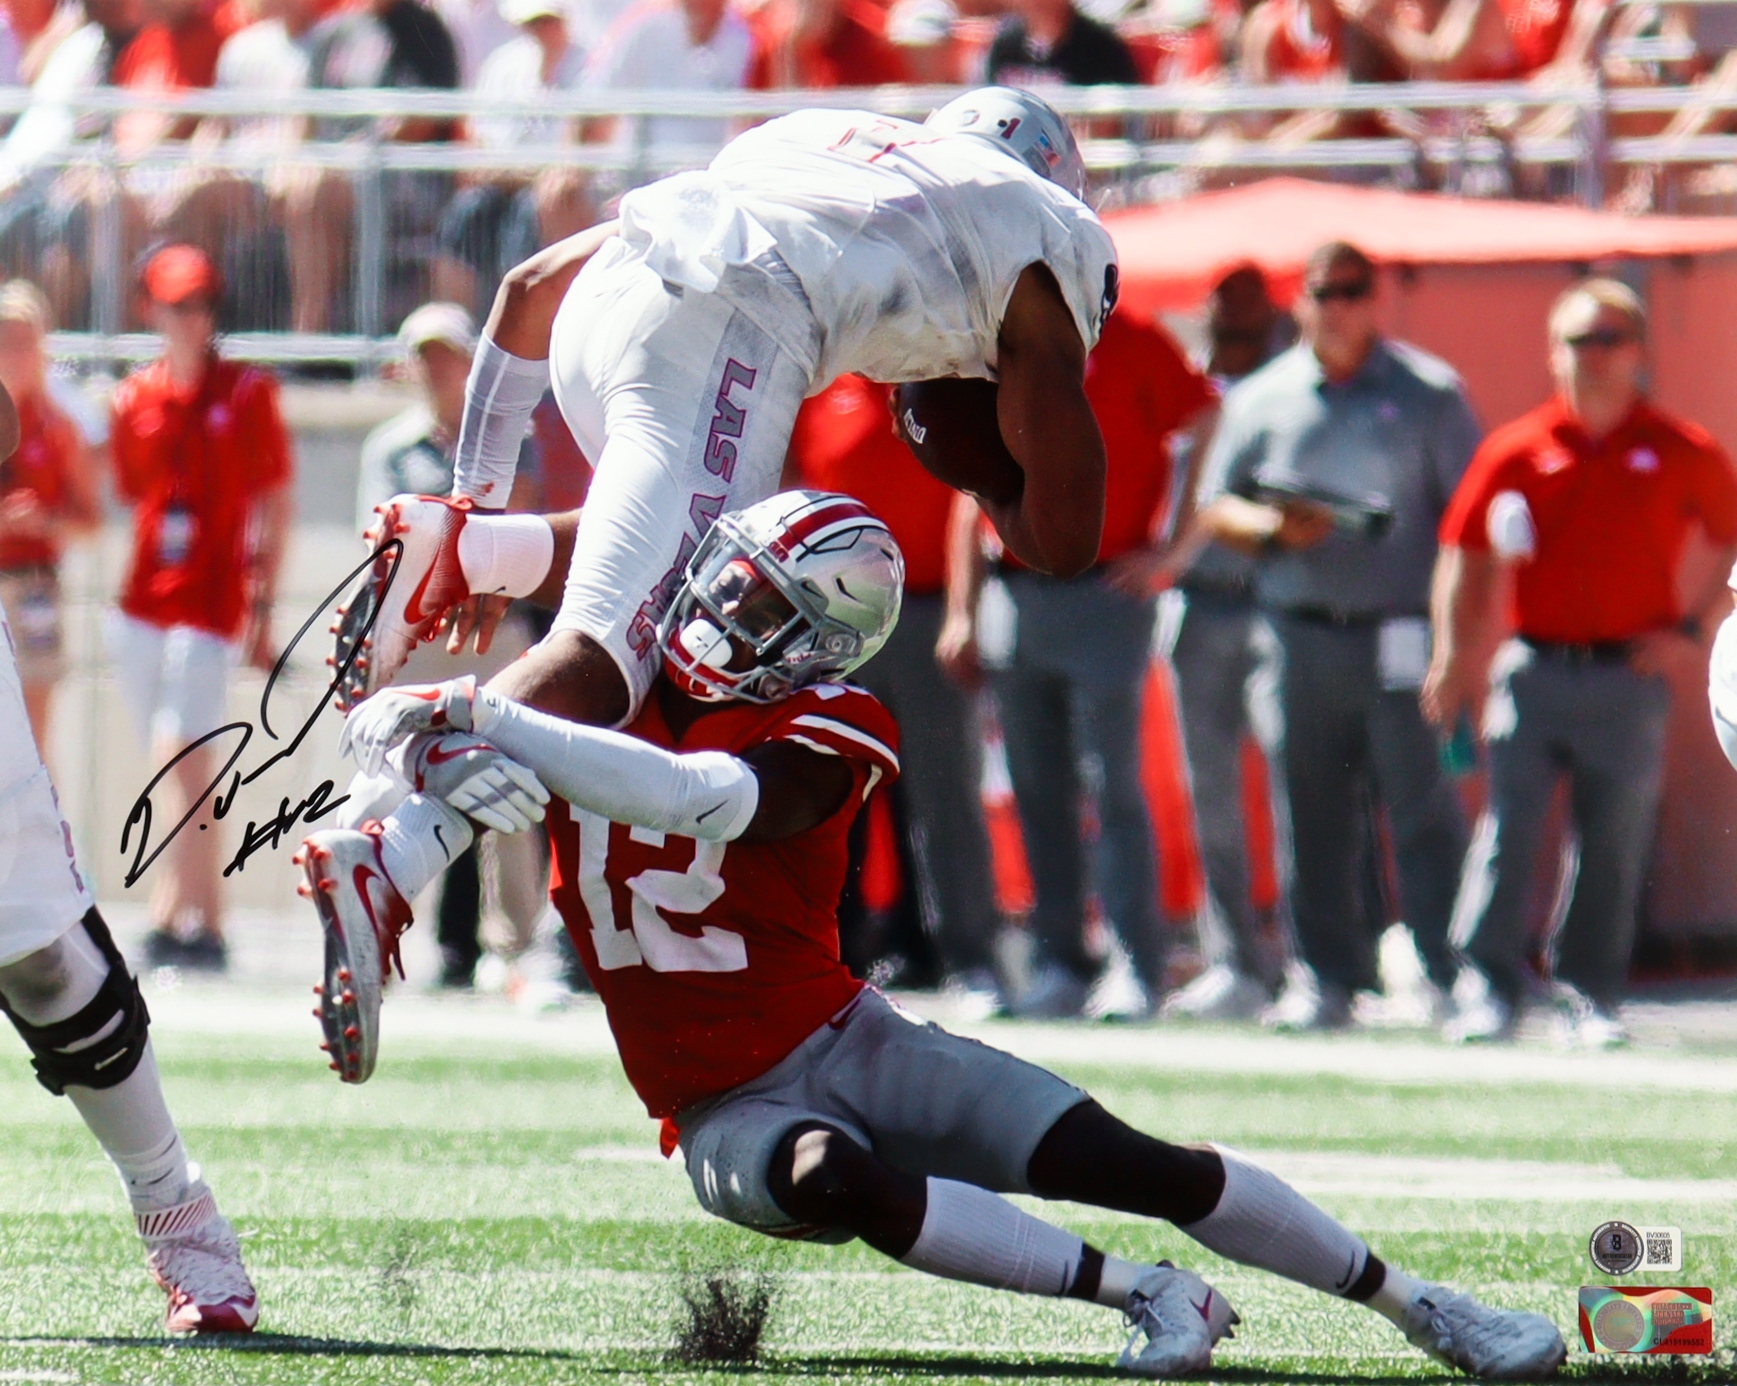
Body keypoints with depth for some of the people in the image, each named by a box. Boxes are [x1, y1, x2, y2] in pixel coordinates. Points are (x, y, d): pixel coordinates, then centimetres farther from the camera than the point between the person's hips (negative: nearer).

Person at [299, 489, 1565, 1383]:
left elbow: (697, 798, -36)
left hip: (844, 1040, -2)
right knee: (833, 1182, -36)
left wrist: (485, 716, -41)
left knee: (1136, 1166, -12)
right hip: (729, 1111, 2)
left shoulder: (827, 734, -16)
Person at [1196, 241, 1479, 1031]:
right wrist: (1274, 528, -8)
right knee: (1311, 814, 4)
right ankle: (1323, 976, 10)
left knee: (1422, 809, -7)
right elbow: (1214, 510, 13)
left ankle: (1452, 975, -5)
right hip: (1300, 633, 3)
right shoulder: (1262, 398, 14)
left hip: (1401, 633, -3)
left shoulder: (1428, 393, 7)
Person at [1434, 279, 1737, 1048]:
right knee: (1508, 830, -6)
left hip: (1630, 676, 0)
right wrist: (1455, 653, 1)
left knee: (1614, 844, 3)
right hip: (1532, 673, 0)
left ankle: (1590, 997, 11)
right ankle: (1487, 990, -3)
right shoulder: (1517, 450, 5)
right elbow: (1466, 551, 9)